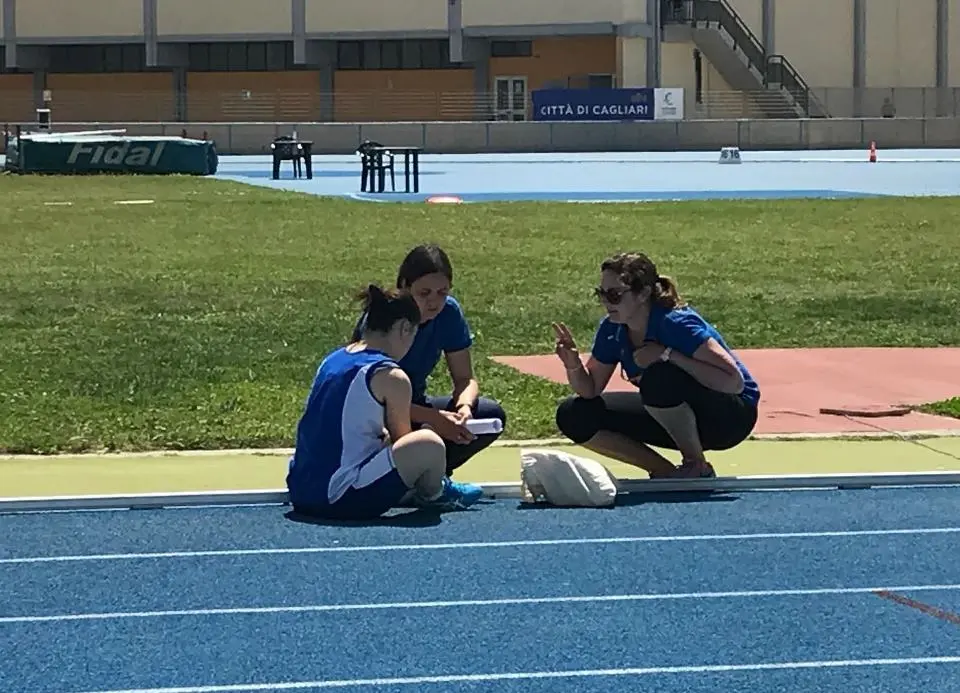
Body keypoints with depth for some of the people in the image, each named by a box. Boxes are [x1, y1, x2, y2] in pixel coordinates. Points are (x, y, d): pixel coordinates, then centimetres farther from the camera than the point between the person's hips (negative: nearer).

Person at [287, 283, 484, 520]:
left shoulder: (333, 360, 12)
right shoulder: (392, 377, -10)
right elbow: (403, 443, 4)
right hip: (340, 501, -9)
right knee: (429, 445, -9)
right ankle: (433, 495, 19)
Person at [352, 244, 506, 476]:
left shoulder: (448, 312, -8)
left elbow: (465, 378, -3)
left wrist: (464, 407, -27)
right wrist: (434, 418, -39)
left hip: (414, 405, 7)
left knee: (492, 415, -14)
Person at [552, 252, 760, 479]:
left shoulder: (676, 324, -27)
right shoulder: (612, 330, -7)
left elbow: (734, 381, -34)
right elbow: (590, 389, 1)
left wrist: (668, 354, -35)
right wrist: (573, 366, -22)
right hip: (670, 416, 7)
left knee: (658, 377, -38)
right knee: (574, 414, -6)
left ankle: (698, 468, -15)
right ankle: (664, 472, 0)